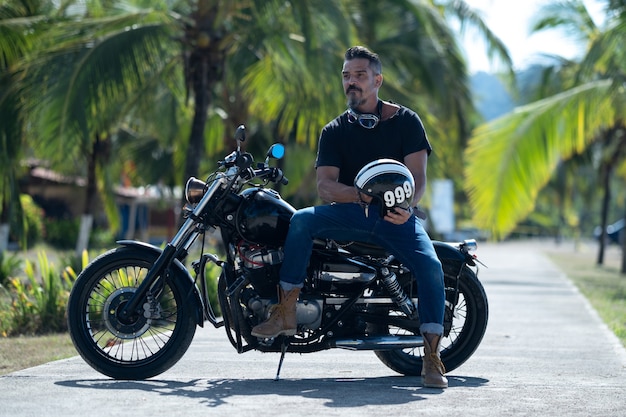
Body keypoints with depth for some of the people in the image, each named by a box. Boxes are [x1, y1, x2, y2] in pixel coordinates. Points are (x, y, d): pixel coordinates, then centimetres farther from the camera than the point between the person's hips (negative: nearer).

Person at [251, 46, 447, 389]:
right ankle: (285, 312, -25)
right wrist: (360, 195, -27)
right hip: (351, 215, 2)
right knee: (302, 220, -26)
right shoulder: (334, 131, 8)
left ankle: (432, 358, -27)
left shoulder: (405, 121, 3)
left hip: (398, 216, -2)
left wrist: (406, 208, -29)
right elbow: (325, 185, -5)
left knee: (430, 266, -28)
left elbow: (418, 176, -7)